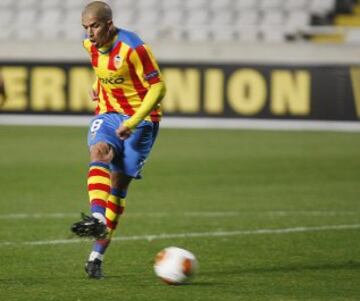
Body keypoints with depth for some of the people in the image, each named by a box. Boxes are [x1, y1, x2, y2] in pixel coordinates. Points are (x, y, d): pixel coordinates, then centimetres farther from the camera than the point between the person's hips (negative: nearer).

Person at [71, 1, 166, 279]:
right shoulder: (91, 45, 1)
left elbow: (158, 88, -18)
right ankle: (97, 219, -47)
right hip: (107, 113, 5)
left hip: (141, 118, -5)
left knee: (119, 184, -6)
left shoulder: (133, 48, -20)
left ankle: (97, 255, -2)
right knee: (99, 153, -28)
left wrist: (133, 122, -24)